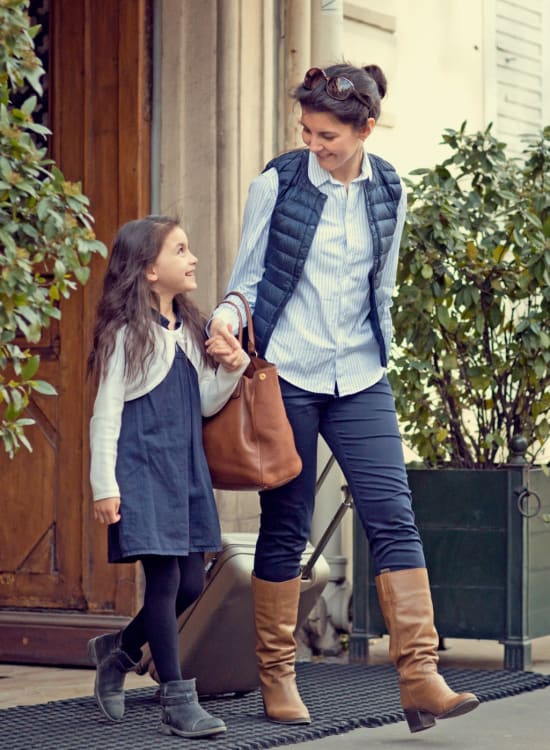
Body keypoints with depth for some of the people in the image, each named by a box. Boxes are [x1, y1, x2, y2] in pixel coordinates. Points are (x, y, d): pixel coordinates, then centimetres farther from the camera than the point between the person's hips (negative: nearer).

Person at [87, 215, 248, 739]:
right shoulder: (128, 334, -10)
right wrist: (104, 486, -12)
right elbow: (106, 415, -9)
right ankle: (178, 704, -2)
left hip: (185, 471, 8)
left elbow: (205, 404, 16)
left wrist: (233, 368, -3)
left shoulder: (189, 332, 12)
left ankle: (117, 650, 30)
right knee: (164, 579, -8)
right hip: (142, 472, -8)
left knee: (191, 582, 8)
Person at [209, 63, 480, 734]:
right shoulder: (277, 183, -4)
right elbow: (248, 274, 2)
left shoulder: (388, 193, 5)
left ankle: (419, 676, -10)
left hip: (359, 378, 3)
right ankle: (276, 677, 15)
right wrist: (227, 316, -17)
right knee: (285, 528, 4)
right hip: (286, 374, -3)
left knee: (393, 517, -8)